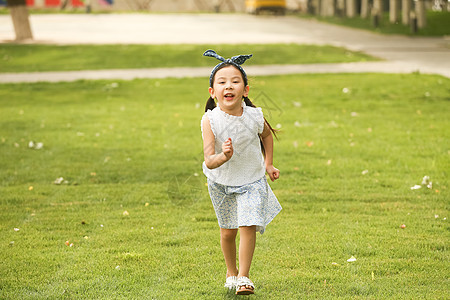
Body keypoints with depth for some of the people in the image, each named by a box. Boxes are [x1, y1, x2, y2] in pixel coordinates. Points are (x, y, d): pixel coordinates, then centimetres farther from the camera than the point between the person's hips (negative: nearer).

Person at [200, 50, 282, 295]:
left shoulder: (254, 116, -20)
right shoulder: (210, 120, -25)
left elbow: (267, 135, 6)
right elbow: (209, 161, -29)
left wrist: (268, 164, 7)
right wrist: (222, 157, -49)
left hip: (251, 180, 0)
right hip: (221, 182, 0)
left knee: (248, 226, -13)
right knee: (228, 231, 12)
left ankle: (244, 276, 1)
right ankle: (231, 272, 35)